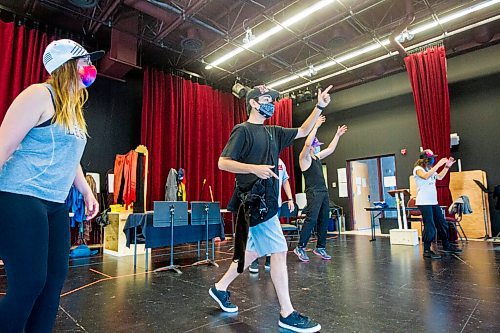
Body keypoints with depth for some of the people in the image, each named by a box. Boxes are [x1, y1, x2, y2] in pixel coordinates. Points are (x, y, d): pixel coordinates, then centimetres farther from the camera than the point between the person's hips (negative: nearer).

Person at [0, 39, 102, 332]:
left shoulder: (73, 109, 17)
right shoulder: (40, 95, -7)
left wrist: (87, 191, 22)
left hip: (56, 204, 8)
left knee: (56, 277, 8)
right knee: (29, 284, -6)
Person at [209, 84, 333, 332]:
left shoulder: (273, 132, 17)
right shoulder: (243, 130, -5)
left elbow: (303, 131, 23)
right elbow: (223, 162, -11)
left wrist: (319, 107, 14)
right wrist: (254, 168, -23)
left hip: (267, 200, 9)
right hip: (254, 200, -9)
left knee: (255, 250, 15)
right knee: (279, 251, -6)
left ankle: (220, 287, 32)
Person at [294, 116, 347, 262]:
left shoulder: (317, 156, 19)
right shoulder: (304, 157, -5)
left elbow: (330, 149, 30)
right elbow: (307, 143, -23)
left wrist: (338, 134, 30)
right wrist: (316, 126, -18)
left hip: (324, 191, 9)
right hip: (313, 192, -9)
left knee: (324, 220, 8)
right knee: (311, 219, -13)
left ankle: (320, 248, 16)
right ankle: (300, 248, -4)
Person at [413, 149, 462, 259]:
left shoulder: (430, 169, 14)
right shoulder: (418, 169, -9)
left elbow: (440, 177, 29)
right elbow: (426, 176, -29)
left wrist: (447, 166, 20)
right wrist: (438, 164, -26)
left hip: (433, 201, 8)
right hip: (424, 202, -8)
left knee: (442, 224, 16)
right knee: (430, 227, -7)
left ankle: (446, 246, 33)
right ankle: (427, 250, 3)